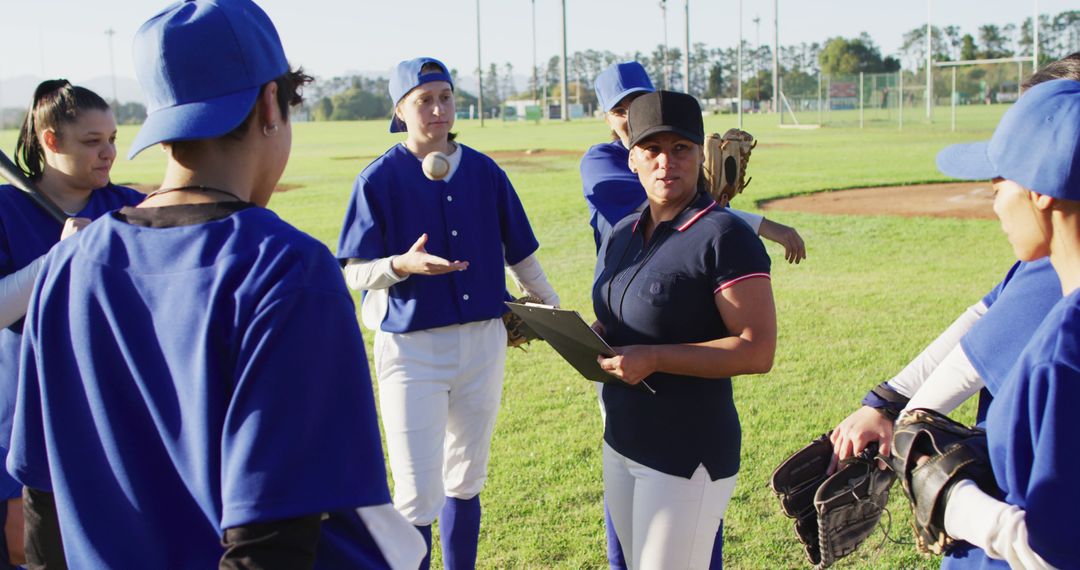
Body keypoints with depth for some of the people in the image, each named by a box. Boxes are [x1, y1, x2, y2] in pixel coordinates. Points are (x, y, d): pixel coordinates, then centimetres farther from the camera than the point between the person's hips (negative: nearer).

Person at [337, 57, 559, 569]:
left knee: (466, 482, 17)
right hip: (412, 348, -4)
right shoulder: (379, 179, -7)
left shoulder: (484, 171, 4)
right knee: (417, 495, -5)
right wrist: (402, 265, -26)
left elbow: (520, 252, 13)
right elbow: (355, 272, -7)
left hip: (484, 340, 4)